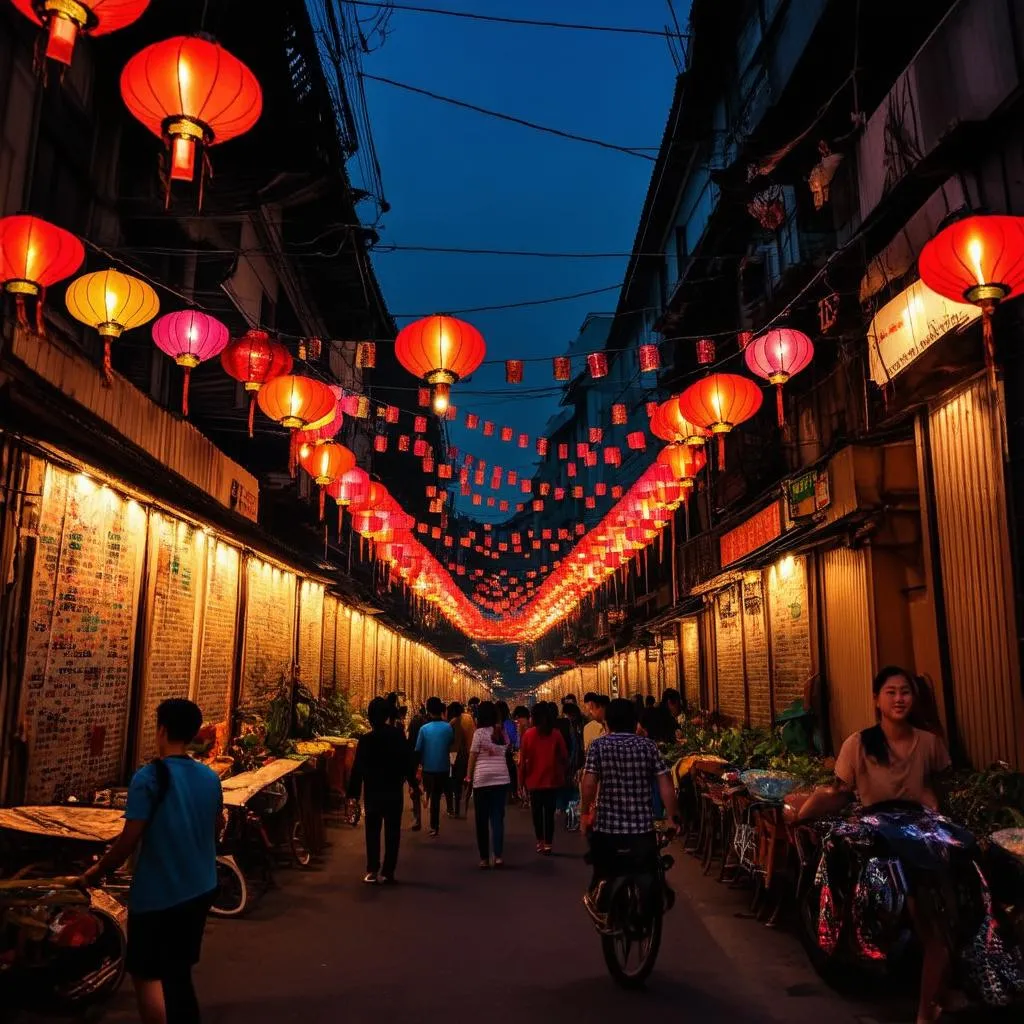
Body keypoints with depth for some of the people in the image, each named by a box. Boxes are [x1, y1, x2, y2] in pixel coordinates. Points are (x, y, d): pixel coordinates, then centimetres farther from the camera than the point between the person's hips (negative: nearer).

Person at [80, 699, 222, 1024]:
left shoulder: (149, 777, -17)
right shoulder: (211, 778, 0)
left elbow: (130, 839, -17)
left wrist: (97, 872, -1)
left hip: (157, 895, -6)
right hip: (200, 889, 6)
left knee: (145, 974, 11)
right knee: (178, 973, 20)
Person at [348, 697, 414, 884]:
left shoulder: (365, 740, -11)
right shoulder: (398, 736, -9)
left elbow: (358, 769, -8)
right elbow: (407, 762, -4)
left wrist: (353, 792, -2)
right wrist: (411, 781, 7)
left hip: (372, 792, 0)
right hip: (394, 791, 0)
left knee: (373, 832, 11)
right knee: (392, 832, 8)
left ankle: (372, 871, 9)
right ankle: (388, 872, 9)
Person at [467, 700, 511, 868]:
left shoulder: (479, 732, -6)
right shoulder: (502, 732, 8)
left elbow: (473, 756, -3)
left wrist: (468, 776, 7)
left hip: (482, 779, -3)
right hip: (501, 778, 4)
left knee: (482, 820, 6)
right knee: (498, 818, 5)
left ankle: (484, 858, 9)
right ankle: (498, 856, -4)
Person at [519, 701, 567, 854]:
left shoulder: (528, 734, -6)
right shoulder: (556, 734, -6)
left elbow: (523, 759, -5)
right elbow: (564, 757, -4)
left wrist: (522, 778, 5)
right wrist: (562, 774, 11)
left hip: (534, 780, 0)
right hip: (552, 779, 0)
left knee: (537, 812, 16)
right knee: (549, 812, 8)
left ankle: (540, 841, 17)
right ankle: (547, 843, 5)